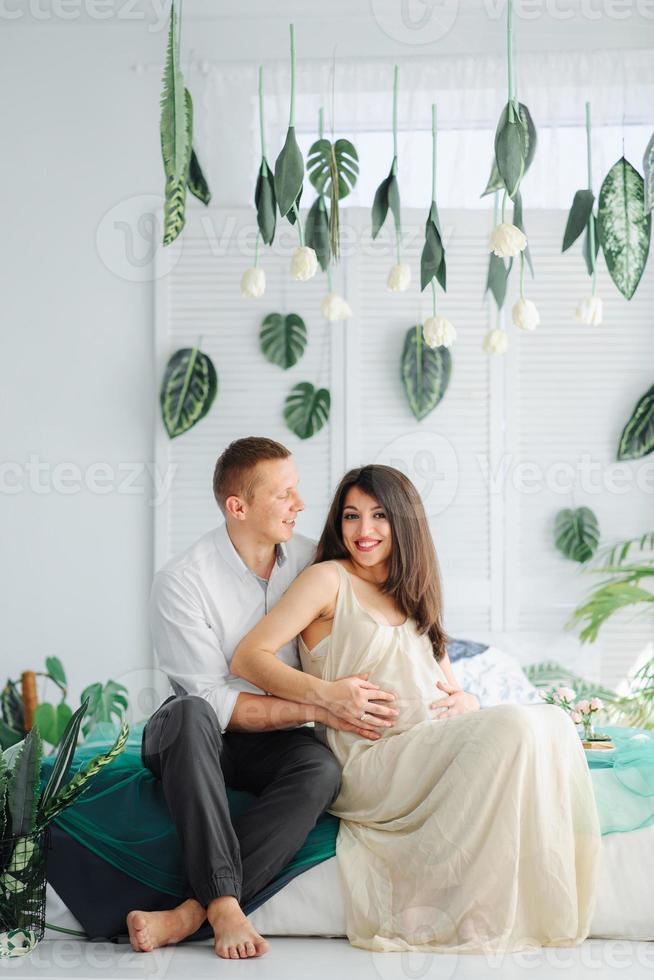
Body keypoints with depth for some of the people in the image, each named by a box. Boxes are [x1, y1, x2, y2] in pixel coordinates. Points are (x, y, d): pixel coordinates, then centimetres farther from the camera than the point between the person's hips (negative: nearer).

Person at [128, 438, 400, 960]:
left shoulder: (312, 561, -2)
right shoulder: (183, 580, -16)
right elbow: (209, 700, -20)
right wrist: (315, 707, -27)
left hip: (271, 742, 3)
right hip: (186, 739, -3)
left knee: (322, 767, -31)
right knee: (191, 715, -38)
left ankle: (190, 913, -36)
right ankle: (224, 903, -40)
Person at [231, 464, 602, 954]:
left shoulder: (412, 598, 23)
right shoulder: (328, 579, 3)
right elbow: (248, 658, -8)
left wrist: (467, 704, -4)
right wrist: (325, 693, -23)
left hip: (432, 755, 6)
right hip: (370, 763, -6)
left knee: (554, 721, -18)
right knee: (514, 726, -27)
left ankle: (546, 906, -19)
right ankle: (473, 917, -21)